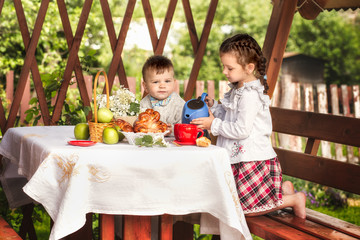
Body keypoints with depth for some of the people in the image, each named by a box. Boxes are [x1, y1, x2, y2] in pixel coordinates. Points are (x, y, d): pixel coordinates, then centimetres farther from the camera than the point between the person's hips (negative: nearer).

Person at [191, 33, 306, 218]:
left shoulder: (250, 95, -20)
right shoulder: (238, 90, 11)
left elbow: (241, 129, -24)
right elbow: (230, 117, 19)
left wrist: (214, 125, -16)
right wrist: (213, 106, 5)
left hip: (254, 159, -10)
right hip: (241, 158, 10)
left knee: (246, 208, -6)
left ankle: (293, 199, 6)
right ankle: (282, 189, 19)